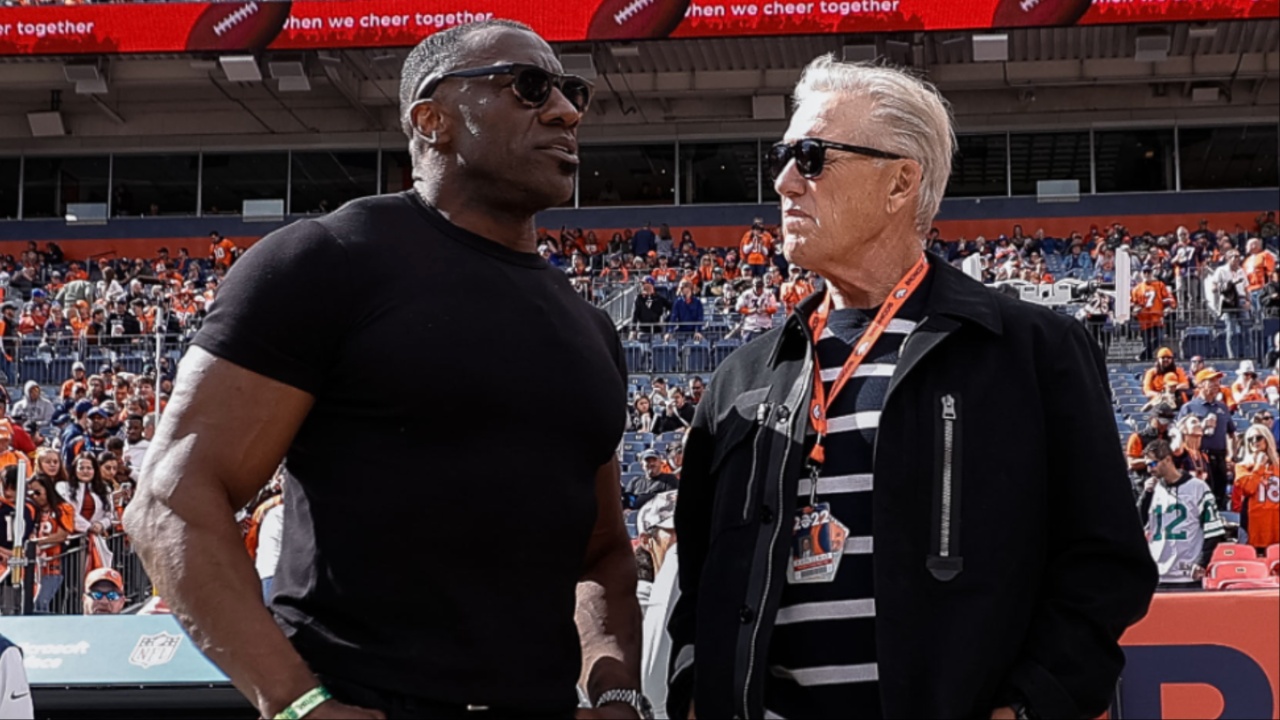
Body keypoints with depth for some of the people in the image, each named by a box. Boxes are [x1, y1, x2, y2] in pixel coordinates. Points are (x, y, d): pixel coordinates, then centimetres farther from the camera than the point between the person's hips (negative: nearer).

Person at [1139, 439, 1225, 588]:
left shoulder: (1197, 487, -2)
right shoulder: (1152, 489, 11)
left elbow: (1213, 530, -2)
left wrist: (1202, 563, -9)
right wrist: (1147, 494, -3)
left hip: (1187, 576, -4)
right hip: (1156, 575, 4)